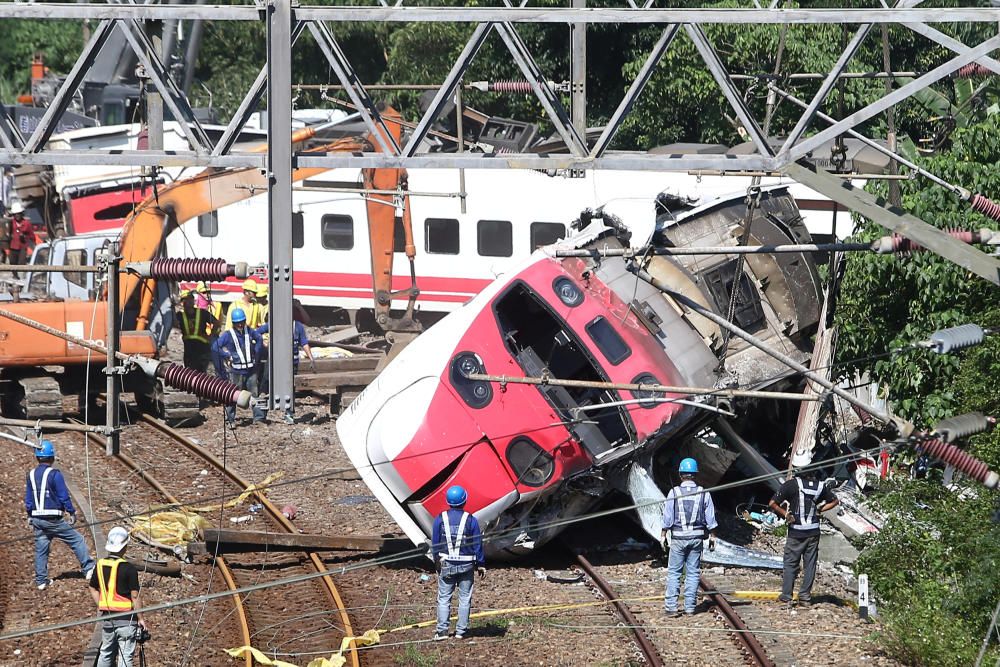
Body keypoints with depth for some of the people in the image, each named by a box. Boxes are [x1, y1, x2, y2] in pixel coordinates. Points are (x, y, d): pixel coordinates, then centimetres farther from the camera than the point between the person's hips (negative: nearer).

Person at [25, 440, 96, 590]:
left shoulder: (31, 475, 5)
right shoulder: (54, 475, -14)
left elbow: (28, 500, 12)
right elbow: (64, 497, -11)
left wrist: (30, 516, 22)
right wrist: (72, 512, 0)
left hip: (37, 519, 6)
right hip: (53, 520, -6)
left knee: (40, 549, 11)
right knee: (77, 540, 5)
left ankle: (41, 580, 11)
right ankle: (88, 569, 5)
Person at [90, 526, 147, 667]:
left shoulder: (100, 565, 2)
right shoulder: (128, 569, -15)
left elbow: (93, 589, 12)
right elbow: (134, 596, -14)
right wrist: (141, 618, -6)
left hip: (106, 617, 5)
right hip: (126, 618, -5)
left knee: (106, 652, 18)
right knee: (125, 656, 0)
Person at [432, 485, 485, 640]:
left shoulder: (440, 519, -4)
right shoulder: (470, 520, -8)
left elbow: (435, 544, 2)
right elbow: (478, 544, -3)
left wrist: (436, 561, 16)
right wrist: (481, 564, 6)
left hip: (446, 563, 1)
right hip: (466, 564, -1)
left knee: (444, 598, 6)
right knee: (465, 598, 9)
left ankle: (442, 630, 0)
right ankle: (461, 630, 9)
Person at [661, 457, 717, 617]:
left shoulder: (674, 493, -5)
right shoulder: (704, 494, 0)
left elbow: (667, 518, -2)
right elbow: (710, 519, 3)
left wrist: (664, 535, 6)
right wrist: (712, 537, 11)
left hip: (678, 537, -2)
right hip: (697, 537, 2)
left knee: (673, 572, 4)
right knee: (693, 572, 7)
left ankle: (671, 606, -2)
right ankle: (689, 607, 6)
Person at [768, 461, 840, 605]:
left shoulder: (791, 485, -13)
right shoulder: (819, 485, 0)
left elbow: (773, 504, -17)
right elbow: (834, 501, 15)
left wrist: (785, 515, -5)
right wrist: (818, 510, 10)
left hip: (795, 532, -3)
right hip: (813, 531, 3)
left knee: (790, 563, 6)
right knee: (810, 564, 10)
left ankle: (786, 595, 6)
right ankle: (805, 595, 12)